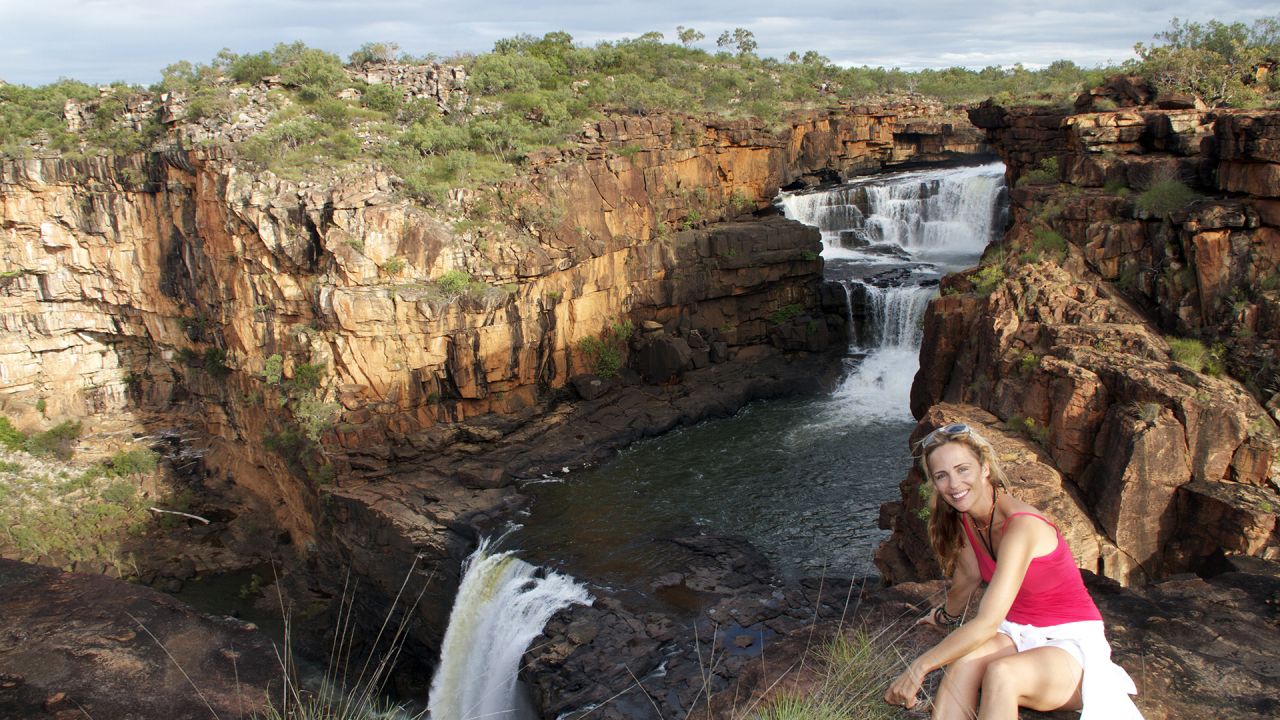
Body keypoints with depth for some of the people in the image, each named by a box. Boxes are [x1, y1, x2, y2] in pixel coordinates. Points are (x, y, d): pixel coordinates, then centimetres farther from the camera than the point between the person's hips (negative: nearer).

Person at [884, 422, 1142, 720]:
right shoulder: (965, 516, -4)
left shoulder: (1020, 525, -28)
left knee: (1001, 674, -39)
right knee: (966, 659, -30)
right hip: (1018, 634, 6)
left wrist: (918, 668, -29)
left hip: (1071, 642, -6)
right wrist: (947, 616, 34)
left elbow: (986, 624, -32)